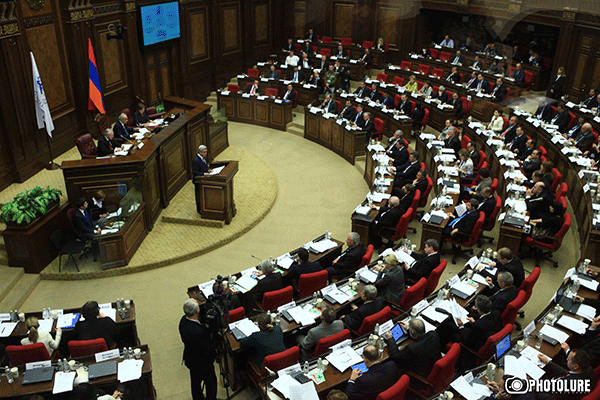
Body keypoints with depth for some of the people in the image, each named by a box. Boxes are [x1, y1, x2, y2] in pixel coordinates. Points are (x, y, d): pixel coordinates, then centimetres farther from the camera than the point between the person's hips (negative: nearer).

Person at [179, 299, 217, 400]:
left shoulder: (184, 320, -14)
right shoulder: (197, 331, -41)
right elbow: (207, 350, -30)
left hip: (191, 360, 8)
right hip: (202, 363, -8)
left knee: (195, 382, 29)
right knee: (211, 383, 18)